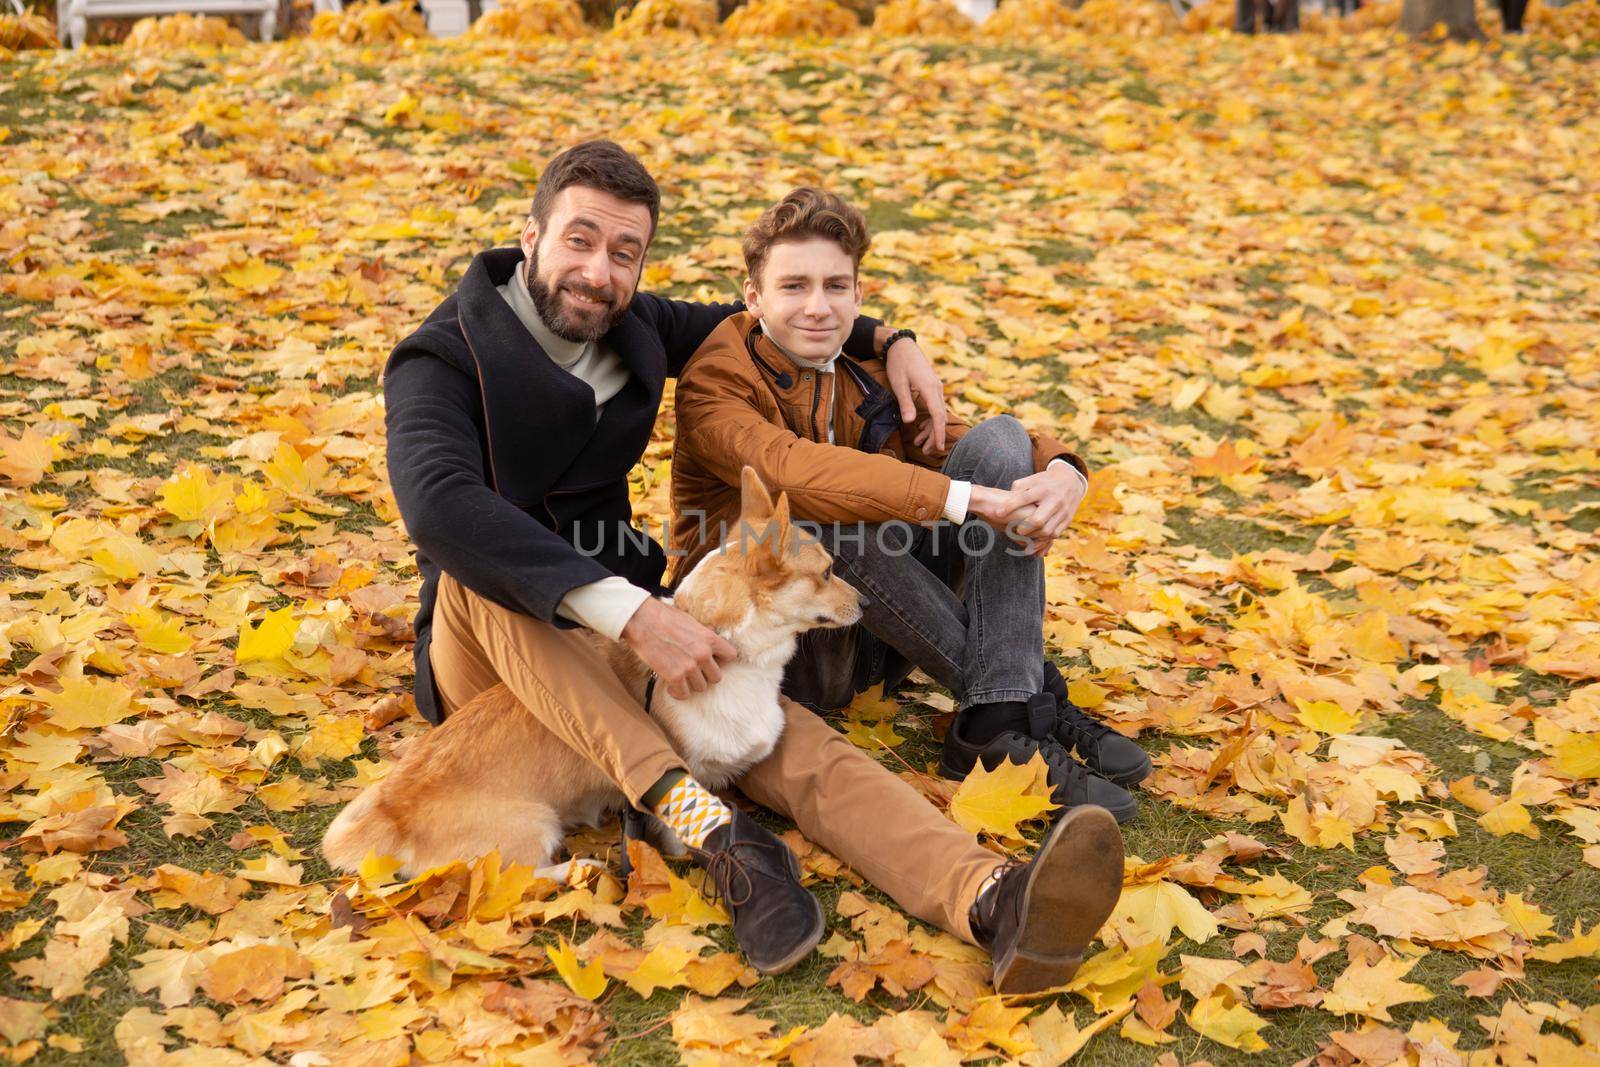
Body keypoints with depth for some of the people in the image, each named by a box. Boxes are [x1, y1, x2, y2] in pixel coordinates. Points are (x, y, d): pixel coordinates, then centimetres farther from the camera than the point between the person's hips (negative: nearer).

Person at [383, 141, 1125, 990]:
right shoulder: (446, 358, -13)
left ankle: (994, 905, -48)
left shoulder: (631, 329, 7)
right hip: (486, 655, -4)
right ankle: (708, 827, -47)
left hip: (620, 643, 4)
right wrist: (633, 612, -43)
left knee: (792, 738, -24)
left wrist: (889, 339, 7)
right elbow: (440, 507, -35)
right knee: (481, 574, -38)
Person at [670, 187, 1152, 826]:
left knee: (1000, 440, -11)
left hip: (873, 632, 6)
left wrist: (1059, 469, -24)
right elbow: (793, 470, -32)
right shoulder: (715, 384, -12)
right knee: (836, 523, -37)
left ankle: (994, 723, -27)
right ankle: (1033, 703, -23)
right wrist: (967, 499, -42)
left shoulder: (869, 377, 9)